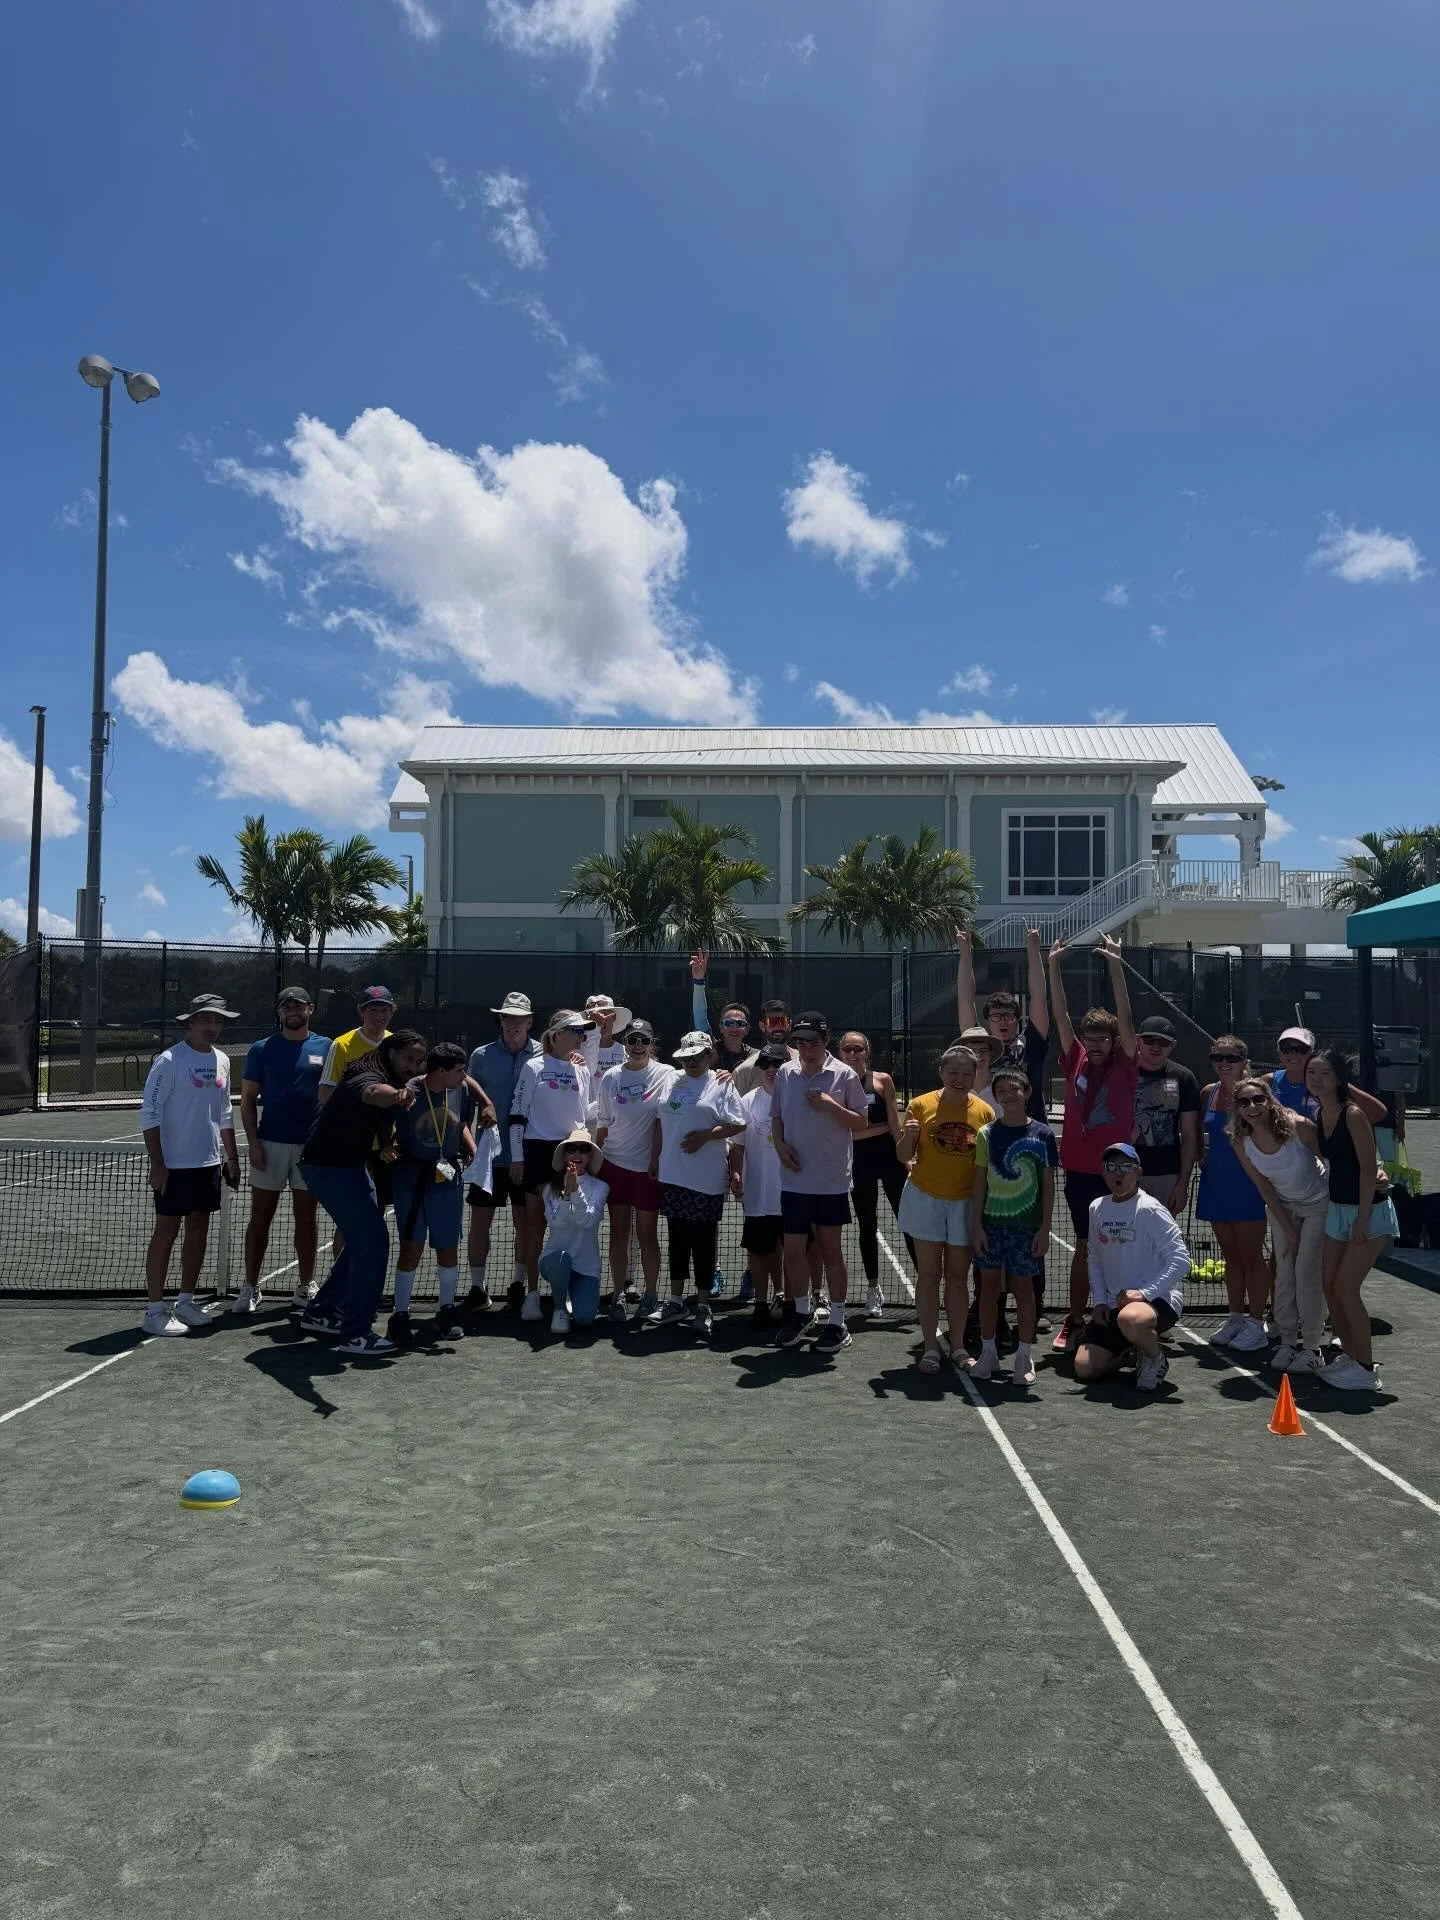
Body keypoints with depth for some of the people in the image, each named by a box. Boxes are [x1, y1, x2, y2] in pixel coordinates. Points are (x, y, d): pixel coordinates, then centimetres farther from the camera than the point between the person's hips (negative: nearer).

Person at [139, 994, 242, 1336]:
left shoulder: (221, 1061, 9)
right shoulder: (169, 1061, -12)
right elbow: (149, 1114, -12)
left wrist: (231, 1157, 15)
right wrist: (156, 1163, -16)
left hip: (209, 1163, 7)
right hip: (174, 1165, -7)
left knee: (198, 1229, 11)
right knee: (166, 1231, -1)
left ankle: (186, 1301, 22)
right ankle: (154, 1310, 6)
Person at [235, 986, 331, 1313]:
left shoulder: (326, 1048, 4)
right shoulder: (262, 1049, 3)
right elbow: (248, 1100, 3)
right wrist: (253, 1142, -7)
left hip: (311, 1145, 1)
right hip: (270, 1143, -1)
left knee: (306, 1217, 8)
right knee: (260, 1217, 4)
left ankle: (305, 1286, 17)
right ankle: (250, 1288, 13)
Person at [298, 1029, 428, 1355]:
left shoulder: (397, 1081, 4)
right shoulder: (369, 1078, -25)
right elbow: (374, 1094, -52)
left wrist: (385, 1145, 4)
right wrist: (396, 1095, -75)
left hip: (351, 1163, 10)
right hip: (328, 1166, -10)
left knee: (363, 1240, 18)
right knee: (373, 1240, -16)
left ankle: (321, 1313, 31)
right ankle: (356, 1334, -12)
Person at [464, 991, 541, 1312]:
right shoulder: (482, 1056, 1)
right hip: (490, 1153, 0)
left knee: (525, 1223, 8)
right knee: (480, 1222, 2)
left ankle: (518, 1284, 23)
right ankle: (478, 1288, 13)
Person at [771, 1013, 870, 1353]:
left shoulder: (844, 1075, -7)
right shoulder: (785, 1073, 4)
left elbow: (862, 1123, -5)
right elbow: (776, 1116, 14)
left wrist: (832, 1107, -19)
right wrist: (780, 1145, -4)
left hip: (832, 1181, -3)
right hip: (794, 1180, 3)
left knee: (830, 1251, 7)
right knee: (793, 1251, 9)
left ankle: (837, 1322, 19)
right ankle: (800, 1312, 30)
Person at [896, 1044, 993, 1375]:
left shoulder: (984, 1112, -1)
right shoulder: (921, 1105, -5)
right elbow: (903, 1155, -1)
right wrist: (908, 1136, -21)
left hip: (965, 1202, 1)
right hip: (925, 1199, -1)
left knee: (958, 1276, 9)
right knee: (929, 1274, 4)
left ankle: (958, 1346, 18)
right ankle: (930, 1347, 11)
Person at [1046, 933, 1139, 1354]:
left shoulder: (1124, 1064, -2)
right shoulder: (1075, 1061, 3)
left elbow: (1126, 1019, -13)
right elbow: (1060, 1015, -2)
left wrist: (1116, 965, -21)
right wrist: (1053, 965, -10)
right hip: (1079, 1169, 3)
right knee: (1084, 1245, 12)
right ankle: (1074, 1319, 19)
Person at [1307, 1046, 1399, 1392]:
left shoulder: (1353, 1114, -18)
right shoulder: (1319, 1116, 4)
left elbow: (1368, 1168, -19)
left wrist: (1363, 1219, -20)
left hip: (1369, 1210, -8)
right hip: (1337, 1208, 8)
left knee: (1346, 1288, -8)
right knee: (1330, 1285, 9)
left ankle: (1366, 1369, 3)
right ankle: (1348, 1355, 23)